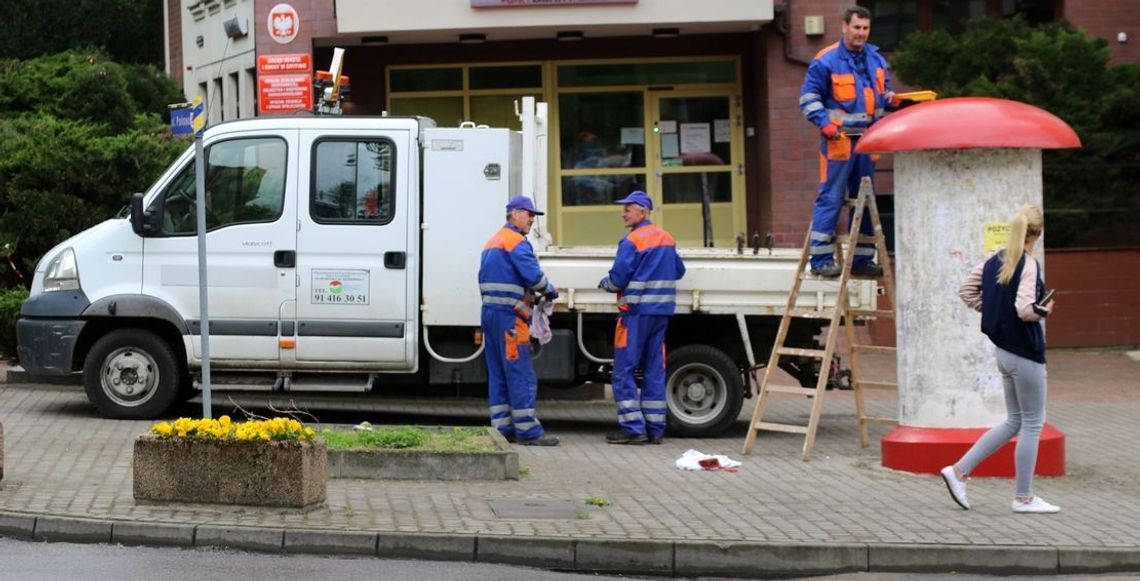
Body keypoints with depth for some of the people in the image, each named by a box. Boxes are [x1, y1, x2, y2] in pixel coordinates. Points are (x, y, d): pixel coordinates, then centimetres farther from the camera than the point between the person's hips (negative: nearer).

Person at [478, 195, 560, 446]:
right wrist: (550, 291, 0)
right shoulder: (516, 241, -9)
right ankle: (528, 430, -7)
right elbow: (533, 275, -19)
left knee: (498, 375, 10)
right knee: (521, 375, -7)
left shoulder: (492, 242, 21)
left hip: (490, 312, 10)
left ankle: (503, 428, 11)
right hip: (509, 315, -10)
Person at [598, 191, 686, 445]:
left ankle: (633, 428, -7)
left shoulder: (632, 241, -11)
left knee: (623, 372, -2)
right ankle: (655, 428, 10)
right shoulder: (667, 239, 12)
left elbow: (617, 280, -12)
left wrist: (604, 283, 8)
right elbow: (678, 271, 21)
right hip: (661, 312, 7)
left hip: (636, 311, -7)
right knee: (655, 371, 9)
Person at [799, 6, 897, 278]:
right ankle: (821, 260, -5)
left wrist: (890, 100, 1)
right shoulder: (826, 61, -6)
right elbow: (808, 97, -5)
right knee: (830, 199, -8)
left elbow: (883, 93, 24)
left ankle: (862, 259, 18)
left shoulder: (877, 60, 13)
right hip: (838, 140, -7)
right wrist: (825, 123, -17)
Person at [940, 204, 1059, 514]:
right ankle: (1024, 498, 11)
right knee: (1032, 423, 4)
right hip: (1026, 353, -8)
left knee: (1014, 422, 18)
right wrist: (1045, 311, -9)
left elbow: (966, 291, 11)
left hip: (1004, 350, 8)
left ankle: (959, 471, 14)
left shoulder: (995, 259, 5)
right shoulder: (1029, 265, -18)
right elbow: (1025, 310, -28)